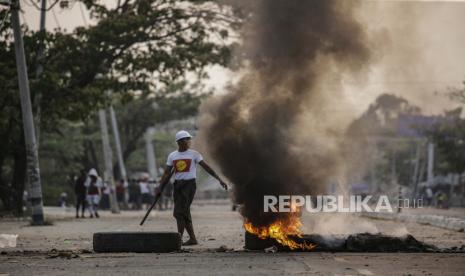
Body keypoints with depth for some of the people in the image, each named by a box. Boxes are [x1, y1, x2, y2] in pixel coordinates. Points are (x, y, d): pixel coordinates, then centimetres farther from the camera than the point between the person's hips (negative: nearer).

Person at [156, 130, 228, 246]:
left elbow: (206, 167, -1)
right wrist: (160, 189, 7)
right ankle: (192, 238, 15)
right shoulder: (172, 156, 11)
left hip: (189, 184, -5)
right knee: (184, 213, 6)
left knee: (180, 212, -14)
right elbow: (167, 174, 13)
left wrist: (219, 179, -6)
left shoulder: (194, 154, 1)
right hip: (177, 184, 5)